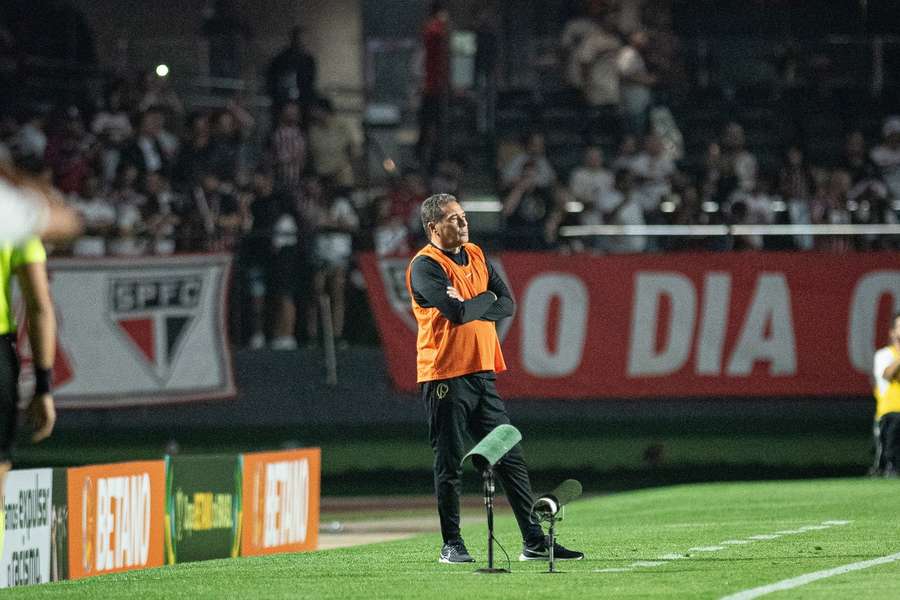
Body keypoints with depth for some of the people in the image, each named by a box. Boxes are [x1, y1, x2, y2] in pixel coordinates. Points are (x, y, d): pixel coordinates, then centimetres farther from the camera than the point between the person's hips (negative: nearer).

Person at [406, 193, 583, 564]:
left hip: (482, 374, 7)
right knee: (449, 464, -1)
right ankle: (451, 545, 6)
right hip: (446, 377, -7)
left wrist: (470, 306, -10)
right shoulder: (425, 266, -9)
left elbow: (507, 305, 5)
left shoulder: (476, 256, 14)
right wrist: (485, 299, -4)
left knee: (510, 458, 7)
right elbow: (457, 313, -22)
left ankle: (534, 542, 9)